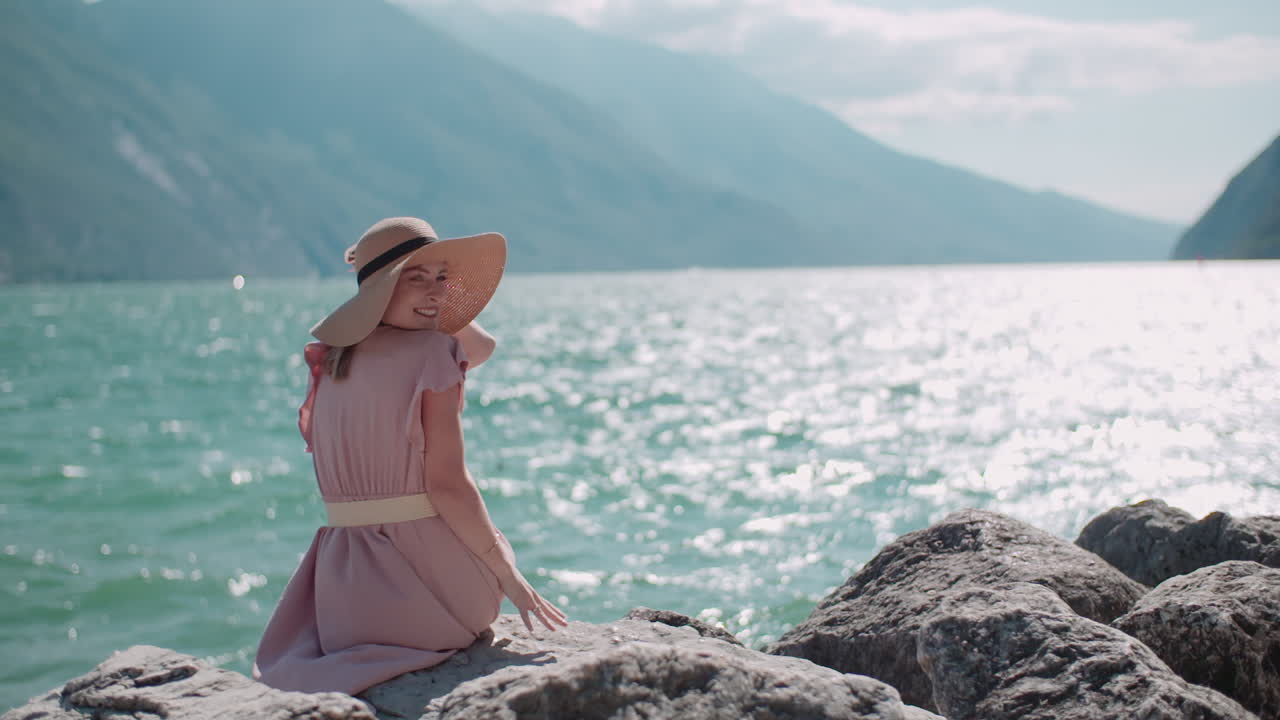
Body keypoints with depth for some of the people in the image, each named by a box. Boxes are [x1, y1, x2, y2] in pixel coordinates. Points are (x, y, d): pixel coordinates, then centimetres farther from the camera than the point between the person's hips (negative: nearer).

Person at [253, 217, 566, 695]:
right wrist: (507, 574, -9)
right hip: (434, 579, -5)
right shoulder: (433, 353, -11)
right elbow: (447, 484, -15)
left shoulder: (330, 360, 9)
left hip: (346, 589, 5)